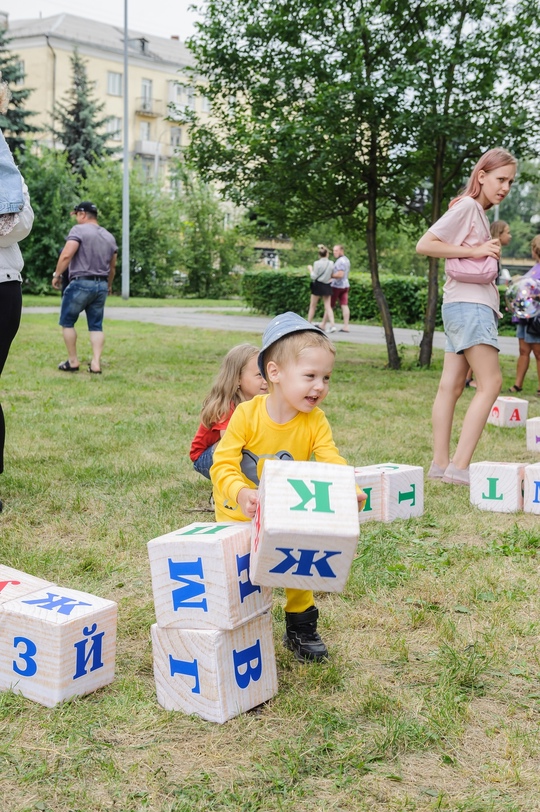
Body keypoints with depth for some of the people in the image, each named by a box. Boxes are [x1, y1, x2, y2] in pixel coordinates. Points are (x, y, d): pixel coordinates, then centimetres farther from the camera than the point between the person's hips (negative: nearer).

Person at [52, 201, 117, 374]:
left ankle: (73, 362, 8)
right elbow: (113, 266, 19)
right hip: (101, 285, 6)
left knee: (67, 323, 7)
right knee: (96, 326, 7)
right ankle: (96, 363, -2)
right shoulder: (109, 236, 15)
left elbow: (66, 255, -17)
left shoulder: (79, 230, -7)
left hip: (80, 284, -6)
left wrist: (57, 275, -8)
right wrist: (109, 285, 31)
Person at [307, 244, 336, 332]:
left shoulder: (317, 263, -13)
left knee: (312, 306, 10)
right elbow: (332, 275, 3)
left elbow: (314, 277, -12)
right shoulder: (331, 263, -2)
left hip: (318, 285, -3)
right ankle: (332, 324, -11)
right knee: (328, 306, 4)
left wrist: (310, 269, 3)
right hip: (327, 286, 3)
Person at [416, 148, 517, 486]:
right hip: (469, 304, -9)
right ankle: (459, 467, -14)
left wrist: (490, 251, 5)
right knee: (491, 384, -12)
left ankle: (441, 464, 7)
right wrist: (474, 251, -16)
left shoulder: (481, 213, 20)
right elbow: (424, 245, -16)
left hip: (478, 303, 9)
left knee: (452, 385, 5)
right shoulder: (467, 206, -8)